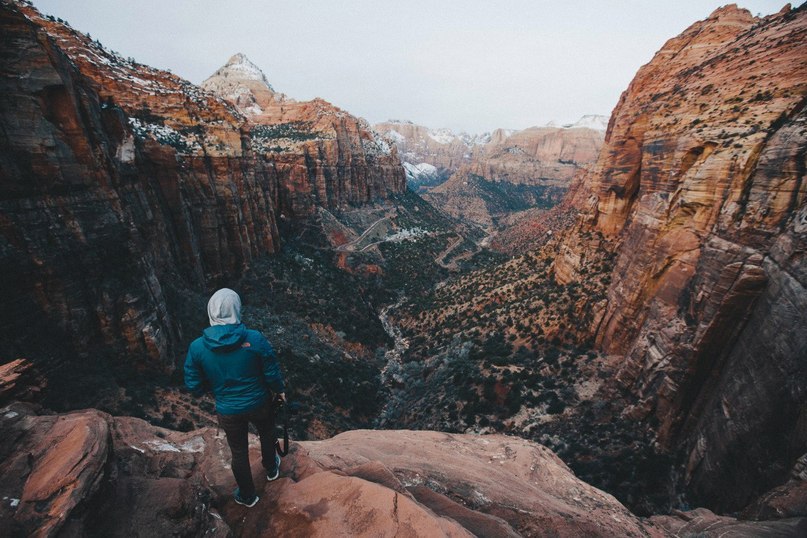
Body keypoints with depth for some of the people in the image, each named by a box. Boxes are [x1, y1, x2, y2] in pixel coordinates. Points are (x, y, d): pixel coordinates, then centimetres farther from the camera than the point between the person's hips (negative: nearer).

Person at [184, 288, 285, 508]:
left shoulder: (197, 347, -19)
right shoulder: (254, 339, -26)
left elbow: (194, 386, -7)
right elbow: (272, 373, -16)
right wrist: (280, 391, 5)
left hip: (228, 412, 1)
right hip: (259, 404, -1)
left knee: (239, 453, 26)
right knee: (267, 434, 32)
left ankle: (247, 496, 49)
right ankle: (271, 468, 58)